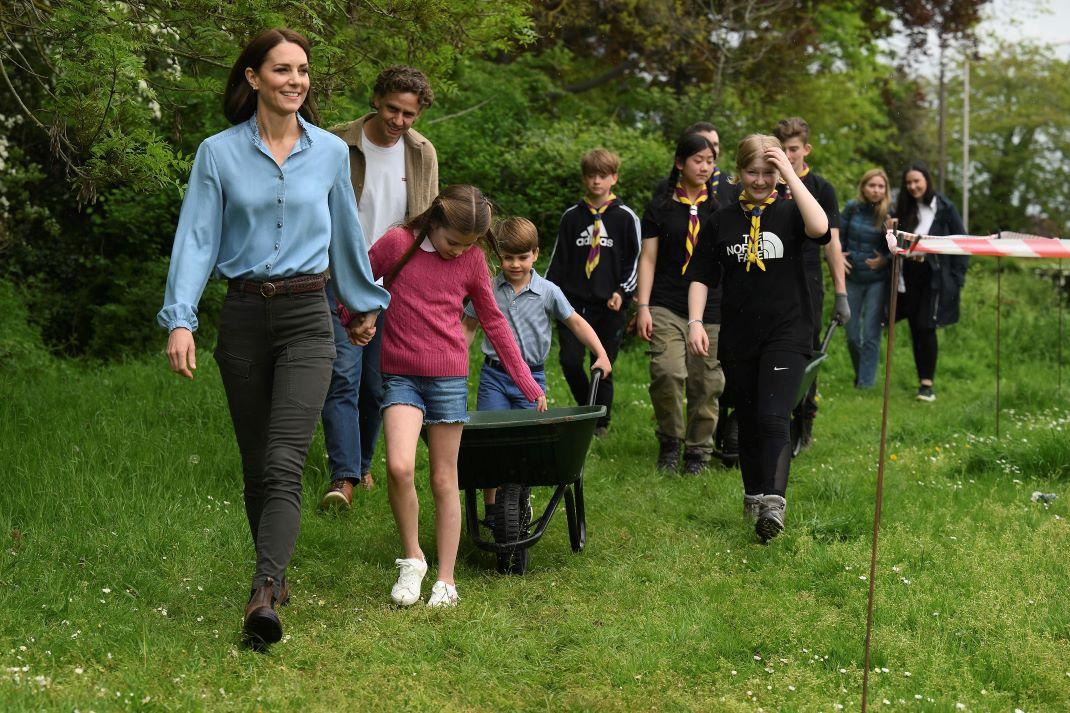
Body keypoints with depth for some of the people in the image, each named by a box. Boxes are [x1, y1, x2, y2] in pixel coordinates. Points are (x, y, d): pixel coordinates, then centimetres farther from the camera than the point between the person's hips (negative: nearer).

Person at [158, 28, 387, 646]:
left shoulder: (331, 152, 5)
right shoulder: (219, 154, 1)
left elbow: (347, 235, 18)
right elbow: (197, 239, -3)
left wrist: (366, 302, 27)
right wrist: (180, 318, -14)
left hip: (307, 316, -1)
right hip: (244, 316, 1)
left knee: (284, 464, -17)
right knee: (256, 467, 9)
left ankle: (264, 596, -28)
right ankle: (276, 576, 26)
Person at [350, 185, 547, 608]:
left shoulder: (472, 260, 3)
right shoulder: (397, 244, -4)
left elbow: (493, 321, 11)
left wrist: (526, 381, 12)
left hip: (449, 378, 1)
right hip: (400, 377, -1)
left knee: (444, 479, 4)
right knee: (399, 467, -20)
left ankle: (446, 579, 13)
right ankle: (412, 558, 1)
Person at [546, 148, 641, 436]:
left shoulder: (625, 217, 3)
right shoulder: (572, 216, 10)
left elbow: (634, 261, 4)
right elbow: (559, 260, 13)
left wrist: (622, 292, -10)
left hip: (610, 305, -2)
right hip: (574, 301, 2)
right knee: (570, 360, -9)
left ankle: (601, 422, 17)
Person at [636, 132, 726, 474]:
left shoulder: (722, 206, 11)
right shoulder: (660, 208, 7)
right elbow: (648, 259, 5)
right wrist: (642, 306, -3)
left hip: (712, 308, 2)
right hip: (667, 306, -2)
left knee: (706, 382, 0)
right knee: (667, 372, -19)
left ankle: (698, 450, 15)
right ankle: (669, 440, 2)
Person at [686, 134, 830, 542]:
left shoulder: (788, 213, 0)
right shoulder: (722, 222, 8)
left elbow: (819, 228, -22)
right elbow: (701, 277, 9)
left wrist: (790, 174, -19)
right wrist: (695, 322, -5)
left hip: (786, 335, -3)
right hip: (737, 338, 3)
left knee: (772, 417, -18)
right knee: (748, 423, 12)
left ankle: (773, 503, -24)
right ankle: (753, 497, 26)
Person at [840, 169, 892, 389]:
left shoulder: (889, 214, -7)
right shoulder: (852, 208, -1)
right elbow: (838, 235, 10)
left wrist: (885, 260, -20)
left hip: (877, 281, -3)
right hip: (852, 278, 3)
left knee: (871, 334, -5)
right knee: (852, 334, 9)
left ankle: (867, 381, 2)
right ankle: (860, 373, 31)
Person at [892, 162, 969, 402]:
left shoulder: (944, 209, -4)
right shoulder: (904, 210, 9)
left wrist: (957, 278, -9)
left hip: (934, 277, -4)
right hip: (909, 276, 4)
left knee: (926, 328, -8)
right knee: (915, 329, 5)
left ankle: (927, 384, -3)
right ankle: (922, 380, 12)